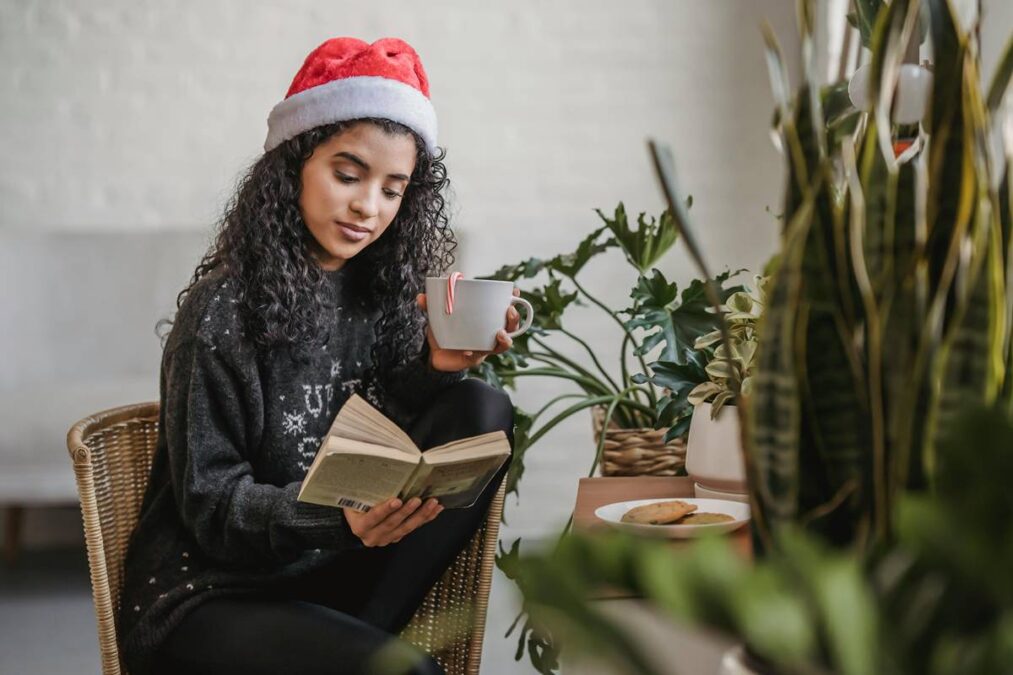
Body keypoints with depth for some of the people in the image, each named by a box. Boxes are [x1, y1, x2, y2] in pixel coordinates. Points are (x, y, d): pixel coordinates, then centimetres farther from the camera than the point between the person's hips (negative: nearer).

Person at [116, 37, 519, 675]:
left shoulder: (381, 294, 5)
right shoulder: (223, 309, -13)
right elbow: (210, 502, -13)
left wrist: (436, 369, -17)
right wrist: (337, 516, -32)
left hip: (329, 575, 7)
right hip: (205, 598, -7)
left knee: (484, 411, -13)